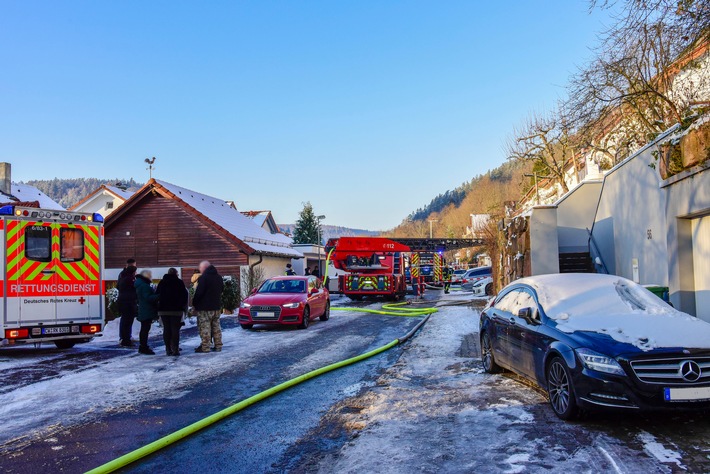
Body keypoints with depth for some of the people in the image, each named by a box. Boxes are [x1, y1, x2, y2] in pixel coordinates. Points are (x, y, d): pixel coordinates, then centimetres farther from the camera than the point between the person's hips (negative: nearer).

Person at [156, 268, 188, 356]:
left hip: (163, 309, 3)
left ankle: (168, 349, 5)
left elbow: (157, 295, 13)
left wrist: (159, 306, 18)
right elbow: (184, 295, -4)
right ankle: (175, 349, -6)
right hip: (176, 310, -3)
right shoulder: (179, 282, -1)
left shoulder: (161, 282, 10)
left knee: (166, 329, 6)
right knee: (175, 329, -2)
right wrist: (183, 307, 4)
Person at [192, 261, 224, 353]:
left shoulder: (203, 277, -14)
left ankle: (205, 347, -3)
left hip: (205, 307, -8)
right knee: (216, 326, 12)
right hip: (217, 306, 8)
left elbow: (199, 293, -17)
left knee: (205, 327, -3)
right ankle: (218, 346, 14)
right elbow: (222, 289, 21)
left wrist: (194, 303, -4)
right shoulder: (219, 277, 11)